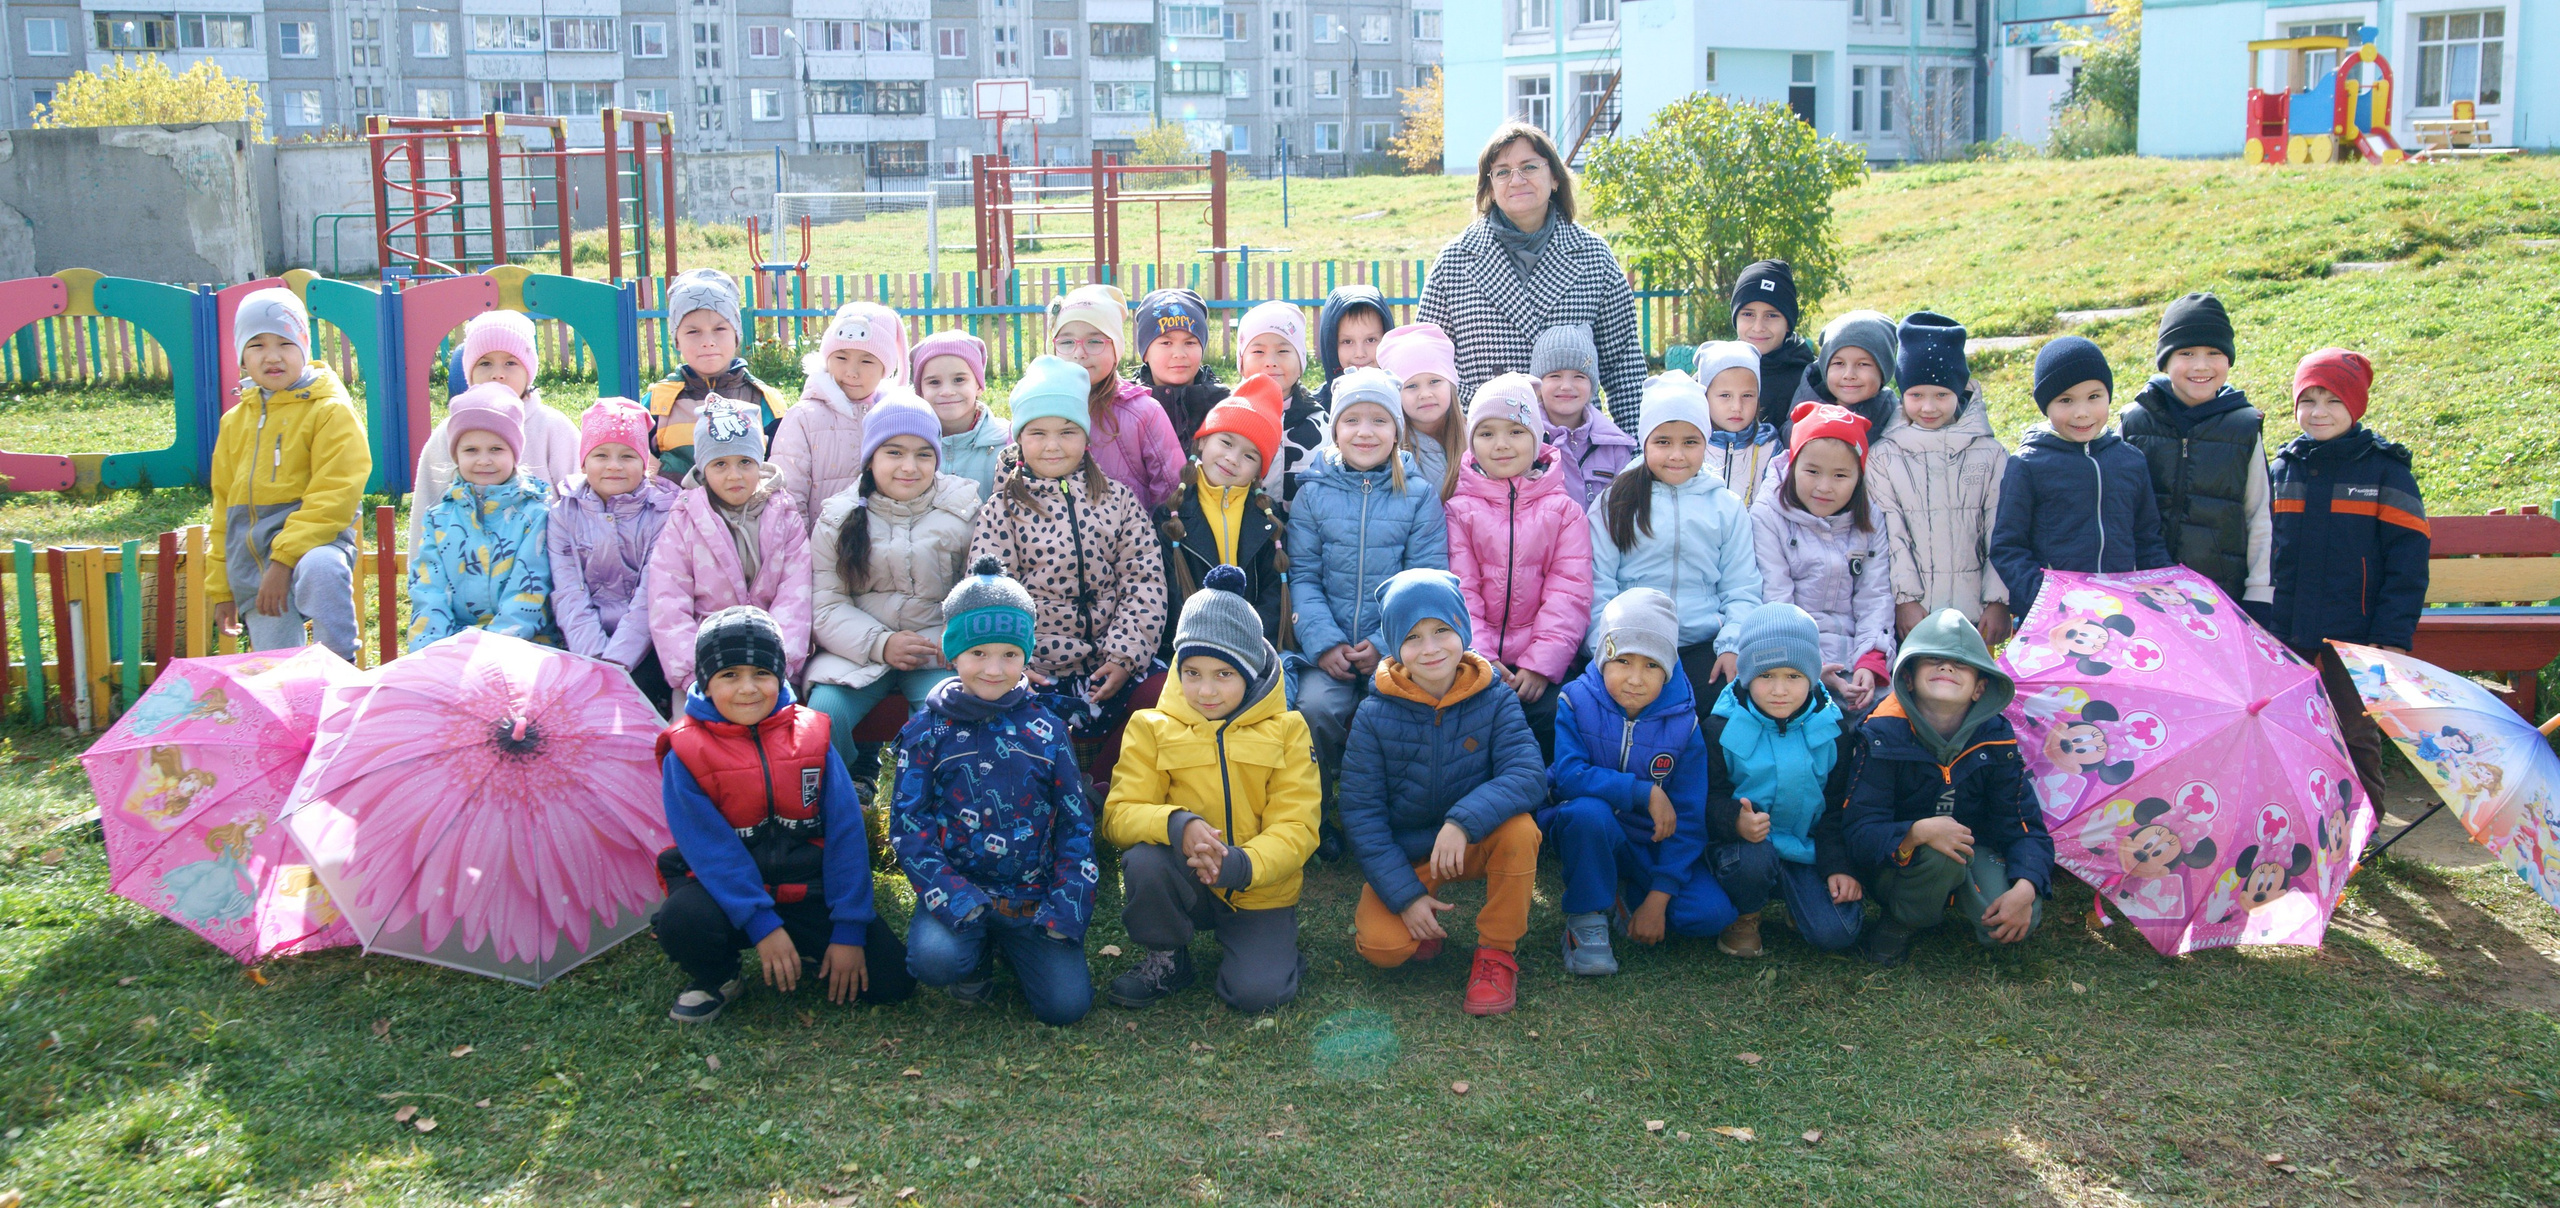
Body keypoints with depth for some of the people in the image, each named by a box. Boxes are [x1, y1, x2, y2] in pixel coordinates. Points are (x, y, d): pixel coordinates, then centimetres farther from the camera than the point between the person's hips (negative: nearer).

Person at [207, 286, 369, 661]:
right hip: (251, 566, 6)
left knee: (320, 568, -41)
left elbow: (333, 496, -13)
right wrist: (221, 587, 20)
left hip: (314, 540, -6)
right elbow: (224, 508, 21)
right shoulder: (234, 422, 15)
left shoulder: (331, 411, -5)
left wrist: (284, 559, -21)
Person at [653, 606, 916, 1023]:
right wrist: (762, 925, -24)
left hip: (808, 891, 2)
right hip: (725, 891, -2)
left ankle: (811, 957, 18)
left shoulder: (810, 738, -1)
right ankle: (715, 979, 0)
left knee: (891, 980, -13)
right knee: (682, 921, -36)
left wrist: (848, 932, -10)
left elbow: (846, 834, -4)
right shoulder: (686, 754, -7)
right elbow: (710, 848, -15)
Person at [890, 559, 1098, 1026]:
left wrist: (1068, 905, -6)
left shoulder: (1044, 730, 5)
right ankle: (978, 958, 6)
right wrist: (949, 894, -17)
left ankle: (1014, 946, 19)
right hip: (958, 889, -1)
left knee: (1066, 1005, -13)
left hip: (1034, 895, 1)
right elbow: (907, 822, -2)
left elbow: (1076, 821, 7)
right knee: (934, 959, -32)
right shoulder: (927, 730, 1)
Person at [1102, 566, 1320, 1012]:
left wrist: (1241, 865, -30)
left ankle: (1276, 951, 13)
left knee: (1257, 992, -24)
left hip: (1259, 890, -1)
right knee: (1144, 858, -31)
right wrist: (1177, 825, -33)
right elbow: (1120, 813, -10)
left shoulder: (1286, 729, -2)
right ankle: (1167, 958, -3)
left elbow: (1296, 827, -9)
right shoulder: (1152, 727, -2)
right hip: (1186, 885, 1)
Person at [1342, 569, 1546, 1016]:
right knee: (1384, 947, -25)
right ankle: (1422, 918, 12)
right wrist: (1405, 895, -18)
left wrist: (1463, 821, -41)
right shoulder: (1375, 716, -12)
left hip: (1475, 844, 1)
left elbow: (1528, 774, -26)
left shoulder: (1493, 699, -11)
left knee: (1519, 827, -32)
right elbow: (1361, 812, -11)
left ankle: (1497, 952, -12)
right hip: (1404, 854, -1)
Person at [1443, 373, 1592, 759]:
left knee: (1552, 716, -23)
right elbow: (1459, 589, 1)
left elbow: (1569, 592, 1)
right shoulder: (1459, 510, 10)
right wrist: (1478, 656, -13)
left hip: (1541, 666, 0)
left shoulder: (1564, 511, 10)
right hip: (1477, 663, 0)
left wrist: (1541, 663, -11)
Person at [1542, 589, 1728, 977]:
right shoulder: (1577, 702, -12)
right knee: (1588, 810, -38)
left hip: (1653, 843, 2)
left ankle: (1628, 894, 12)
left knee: (1711, 914, -19)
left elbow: (1687, 819, -10)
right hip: (1588, 829, -2)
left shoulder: (1683, 724, -10)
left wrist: (1657, 900, -15)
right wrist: (1646, 793, -29)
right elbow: (1569, 774, -26)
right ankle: (1585, 919, -15)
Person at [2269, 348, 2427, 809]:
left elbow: (2408, 559, -6)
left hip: (2354, 640, -4)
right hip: (2286, 639, 4)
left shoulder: (2385, 469, -3)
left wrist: (2393, 636, -12)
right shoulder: (2283, 468, 8)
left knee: (2355, 737, 5)